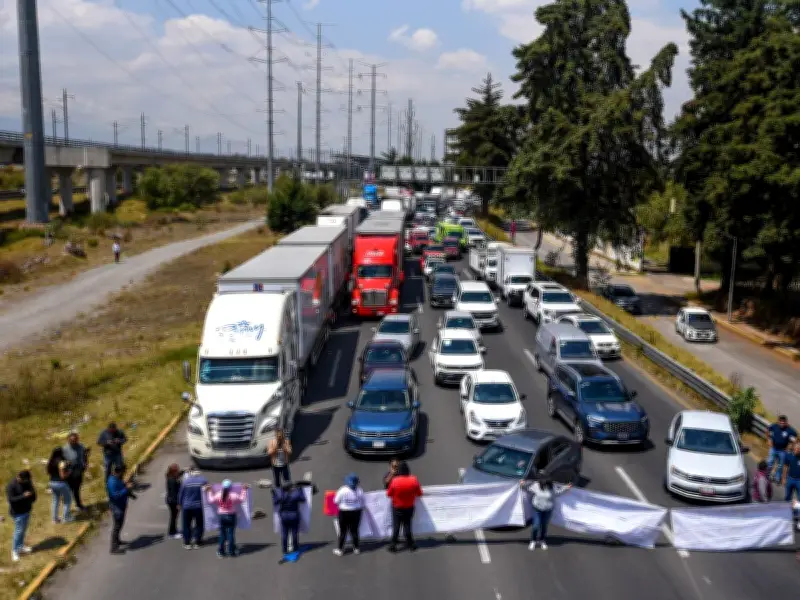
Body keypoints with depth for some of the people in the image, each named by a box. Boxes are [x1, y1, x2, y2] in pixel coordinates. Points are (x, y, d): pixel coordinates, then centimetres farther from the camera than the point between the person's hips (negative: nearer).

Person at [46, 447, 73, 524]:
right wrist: (69, 471, -5)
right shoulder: (62, 463, -21)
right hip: (61, 483, -7)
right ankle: (66, 518, 16)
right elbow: (63, 476, -22)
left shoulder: (50, 462, 1)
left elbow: (48, 473, 10)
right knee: (68, 499, 13)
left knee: (55, 500, 20)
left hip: (52, 483, 7)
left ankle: (55, 518, 25)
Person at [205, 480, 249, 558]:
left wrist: (210, 492, 19)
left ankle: (221, 551, 11)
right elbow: (241, 499, 4)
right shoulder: (234, 495, -11)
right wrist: (243, 490, 15)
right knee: (231, 533, 3)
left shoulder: (218, 495, -7)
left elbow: (211, 501, 8)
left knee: (222, 534, 8)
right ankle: (231, 551, 5)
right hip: (231, 516, -2)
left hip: (222, 516, 2)